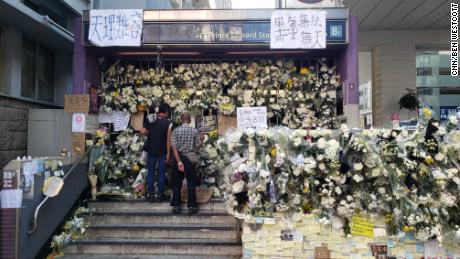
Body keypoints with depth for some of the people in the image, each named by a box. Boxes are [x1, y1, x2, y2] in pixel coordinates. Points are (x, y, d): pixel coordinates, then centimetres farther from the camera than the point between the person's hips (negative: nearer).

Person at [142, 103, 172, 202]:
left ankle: (150, 195, 14)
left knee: (150, 173, 10)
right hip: (162, 151, -3)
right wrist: (168, 153, -7)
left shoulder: (150, 120, 0)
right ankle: (160, 195, 12)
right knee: (161, 173, 6)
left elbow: (143, 132, -4)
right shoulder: (168, 123, -10)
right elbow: (168, 139, -11)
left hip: (151, 150, 3)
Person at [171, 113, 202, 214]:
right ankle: (192, 206, 8)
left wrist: (179, 161, -12)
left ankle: (176, 206, 13)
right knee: (191, 183, 6)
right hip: (190, 158, -1)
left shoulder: (176, 131, -4)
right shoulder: (194, 131, -5)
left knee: (177, 183, 11)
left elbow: (174, 147, -11)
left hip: (179, 157, 1)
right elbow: (197, 146, -3)